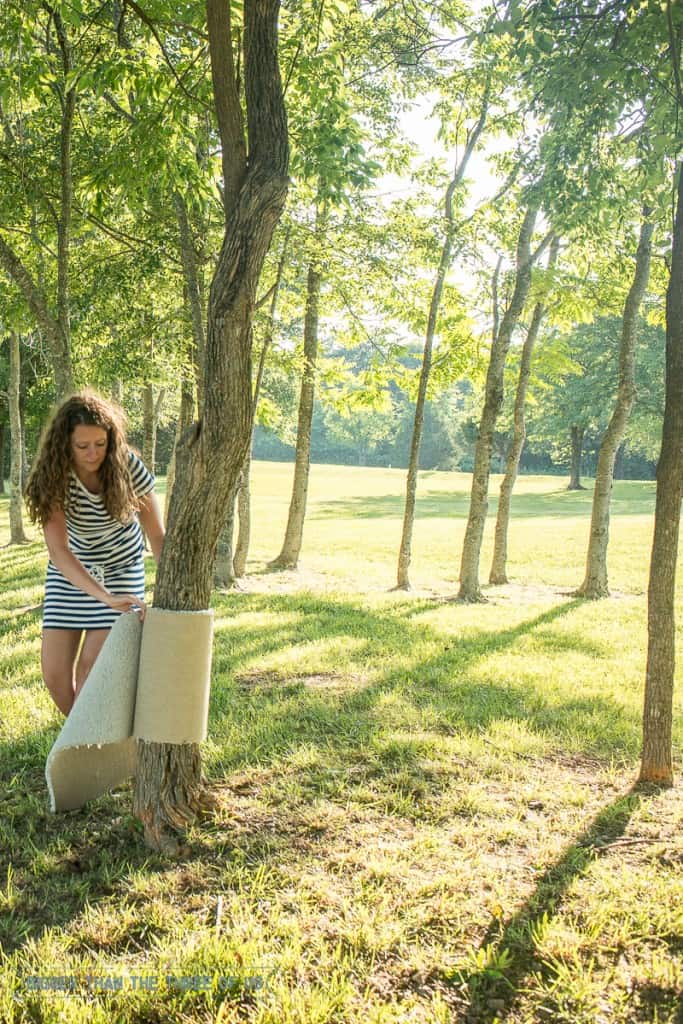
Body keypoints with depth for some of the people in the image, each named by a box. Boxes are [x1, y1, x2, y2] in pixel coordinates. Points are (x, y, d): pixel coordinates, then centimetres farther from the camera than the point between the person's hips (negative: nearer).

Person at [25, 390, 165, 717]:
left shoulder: (128, 467, -24)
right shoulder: (53, 478, -26)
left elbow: (157, 534, -18)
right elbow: (58, 550, -35)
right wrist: (107, 598, -47)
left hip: (121, 568, -1)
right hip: (70, 572, 1)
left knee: (93, 668, -12)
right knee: (55, 673, 0)